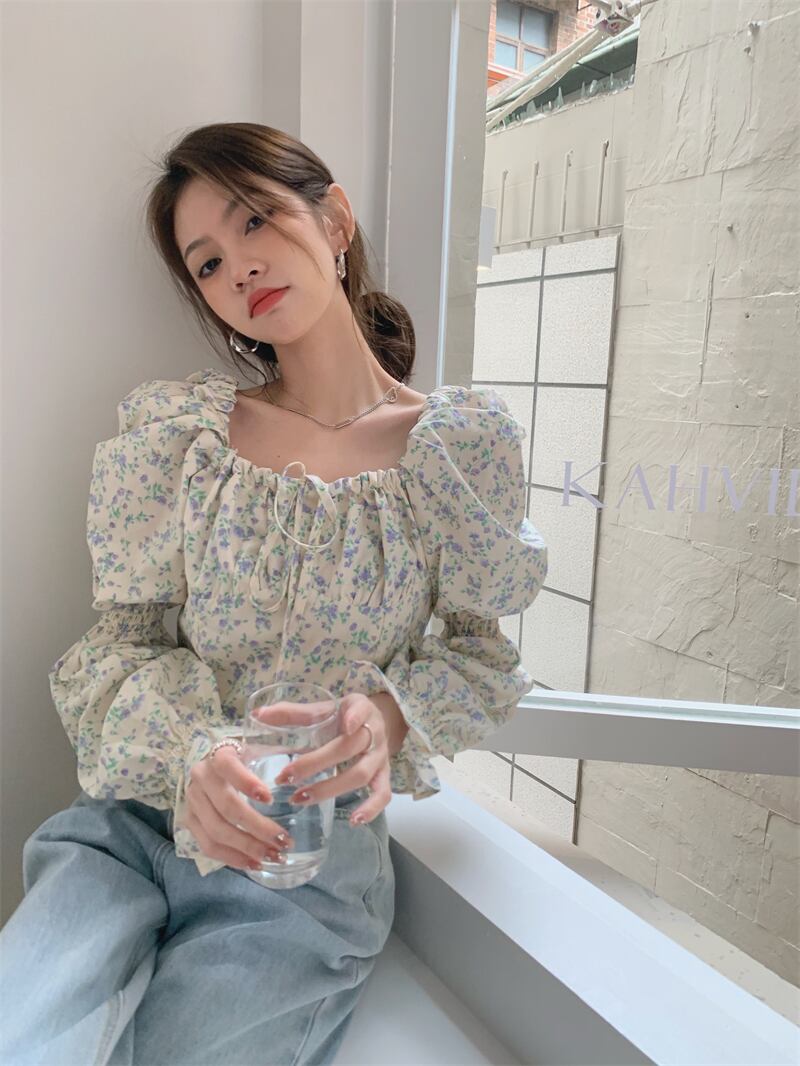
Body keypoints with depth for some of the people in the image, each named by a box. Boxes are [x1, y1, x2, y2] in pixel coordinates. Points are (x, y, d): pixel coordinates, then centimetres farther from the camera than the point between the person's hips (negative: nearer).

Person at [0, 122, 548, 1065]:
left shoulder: (464, 443, -6)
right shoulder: (173, 430, -1)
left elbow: (482, 655, 2)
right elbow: (125, 639, 1)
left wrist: (393, 714, -19)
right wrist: (192, 750, -19)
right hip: (132, 826, 1)